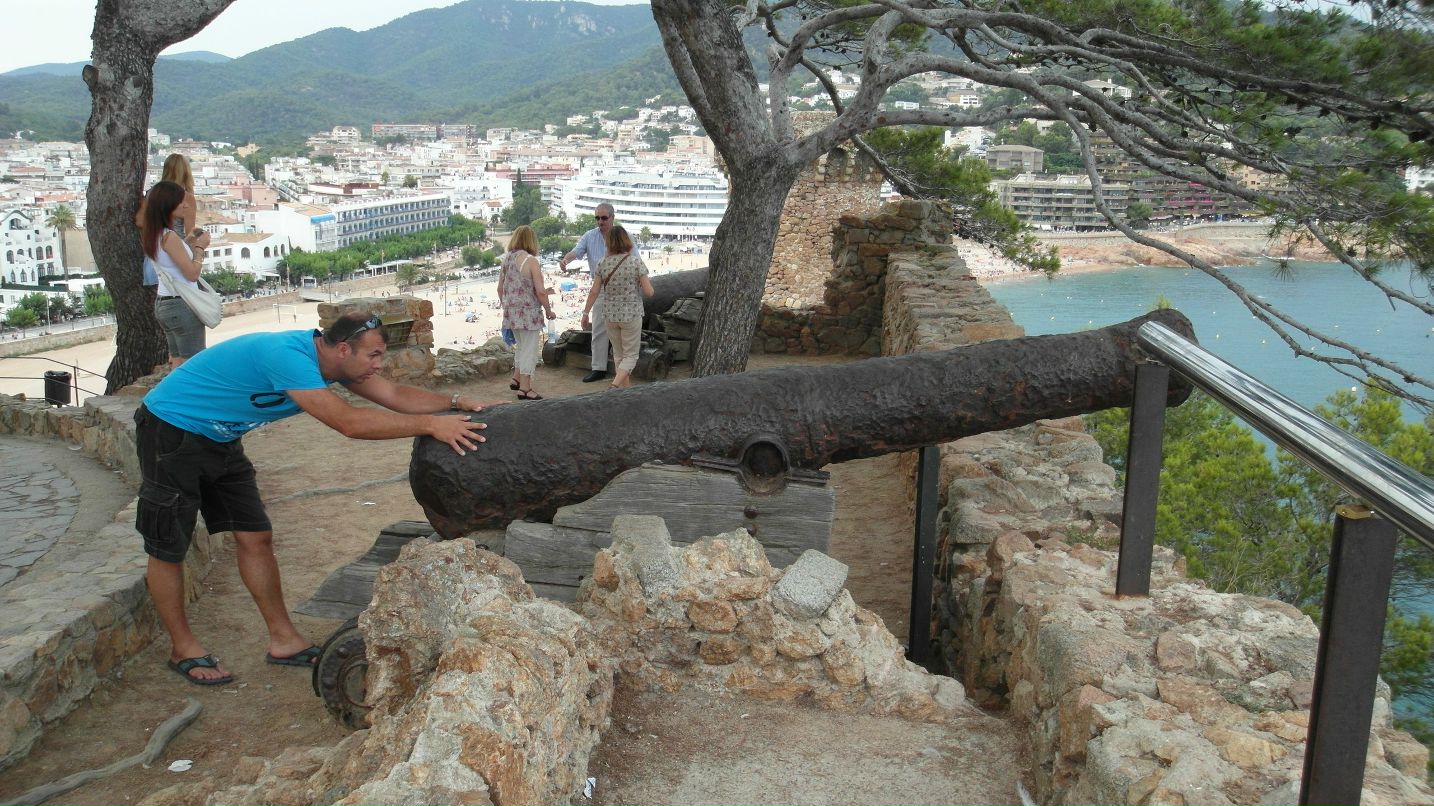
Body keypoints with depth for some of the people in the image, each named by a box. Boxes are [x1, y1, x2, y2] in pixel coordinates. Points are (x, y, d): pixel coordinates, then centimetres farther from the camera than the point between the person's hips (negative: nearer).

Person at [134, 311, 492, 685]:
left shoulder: (327, 355, -7)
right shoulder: (287, 356, -35)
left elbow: (395, 395, -4)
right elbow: (347, 422, -40)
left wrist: (455, 402, -18)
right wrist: (431, 424, -41)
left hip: (218, 439, 9)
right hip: (170, 430, -9)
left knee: (255, 538, 6)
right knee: (169, 549, 3)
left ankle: (284, 640, 14)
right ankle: (183, 649, 18)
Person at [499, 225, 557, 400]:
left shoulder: (506, 259, 7)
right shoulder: (531, 261, -14)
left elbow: (500, 288, 14)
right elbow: (541, 291, -17)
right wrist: (548, 310, -5)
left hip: (511, 312, 7)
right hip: (528, 313, -7)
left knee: (521, 346, 24)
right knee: (529, 349, 3)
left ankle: (516, 379, 31)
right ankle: (524, 388, 7)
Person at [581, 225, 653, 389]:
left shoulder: (603, 264, -3)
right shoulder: (636, 262, -11)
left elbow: (594, 291, -1)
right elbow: (648, 292, -11)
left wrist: (585, 313, 9)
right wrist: (648, 282, 10)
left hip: (610, 315, 3)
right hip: (631, 314, -3)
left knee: (618, 354, 19)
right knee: (630, 355, 5)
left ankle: (626, 388, 25)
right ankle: (615, 385, -15)